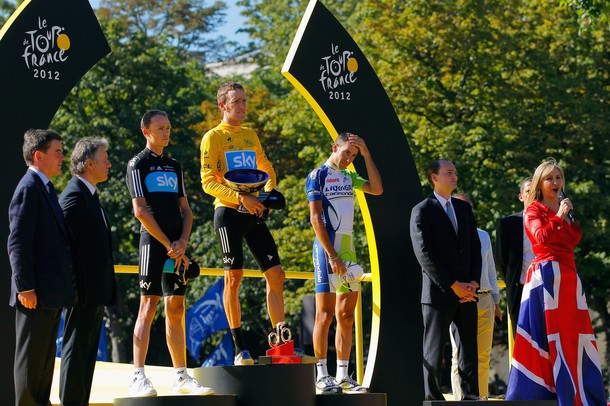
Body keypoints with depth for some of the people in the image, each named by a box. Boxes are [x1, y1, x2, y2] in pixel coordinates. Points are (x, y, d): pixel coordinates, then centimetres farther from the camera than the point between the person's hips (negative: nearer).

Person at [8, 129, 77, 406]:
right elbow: (17, 244, -19)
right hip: (36, 293, -10)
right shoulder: (29, 189, -14)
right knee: (31, 355, -2)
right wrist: (25, 288, -21)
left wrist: (64, 284, 20)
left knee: (46, 354, 15)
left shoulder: (44, 187, 16)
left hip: (52, 292, 10)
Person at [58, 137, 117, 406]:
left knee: (86, 354, 13)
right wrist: (75, 287, -19)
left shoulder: (88, 194, 17)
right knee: (76, 352, -5)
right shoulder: (75, 195, -14)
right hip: (83, 291, -10)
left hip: (95, 292, 10)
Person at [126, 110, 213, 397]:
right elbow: (140, 211, -9)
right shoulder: (138, 164, 0)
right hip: (153, 243, -6)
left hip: (177, 247, 6)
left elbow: (185, 209, 17)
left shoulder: (174, 166, 19)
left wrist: (182, 242, -1)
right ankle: (139, 377, -13)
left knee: (176, 309, 6)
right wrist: (168, 245, -12)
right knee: (148, 305, -11)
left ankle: (181, 378, 8)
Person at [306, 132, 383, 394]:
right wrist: (332, 255, -18)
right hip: (327, 248, -7)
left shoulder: (348, 177, 17)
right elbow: (316, 218, -11)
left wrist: (366, 155, 4)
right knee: (325, 314, -7)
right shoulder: (318, 175, -4)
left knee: (346, 316, 6)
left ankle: (343, 376, 9)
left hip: (348, 249, 7)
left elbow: (377, 189, 8)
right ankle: (322, 376, -5)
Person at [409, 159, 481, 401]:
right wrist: (453, 285, -13)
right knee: (434, 351, -1)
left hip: (467, 293, 5)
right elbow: (425, 255, -10)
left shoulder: (464, 208, 15)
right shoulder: (422, 211, -3)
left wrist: (473, 282, -2)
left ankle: (471, 397, 7)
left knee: (469, 349, 5)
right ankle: (433, 398, 3)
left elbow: (475, 247, 14)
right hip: (438, 292, -5)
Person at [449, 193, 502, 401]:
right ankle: (461, 398, 0)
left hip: (484, 300, 5)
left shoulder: (483, 236, 17)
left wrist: (496, 301, 19)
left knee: (484, 355, 4)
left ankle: (482, 397, 10)